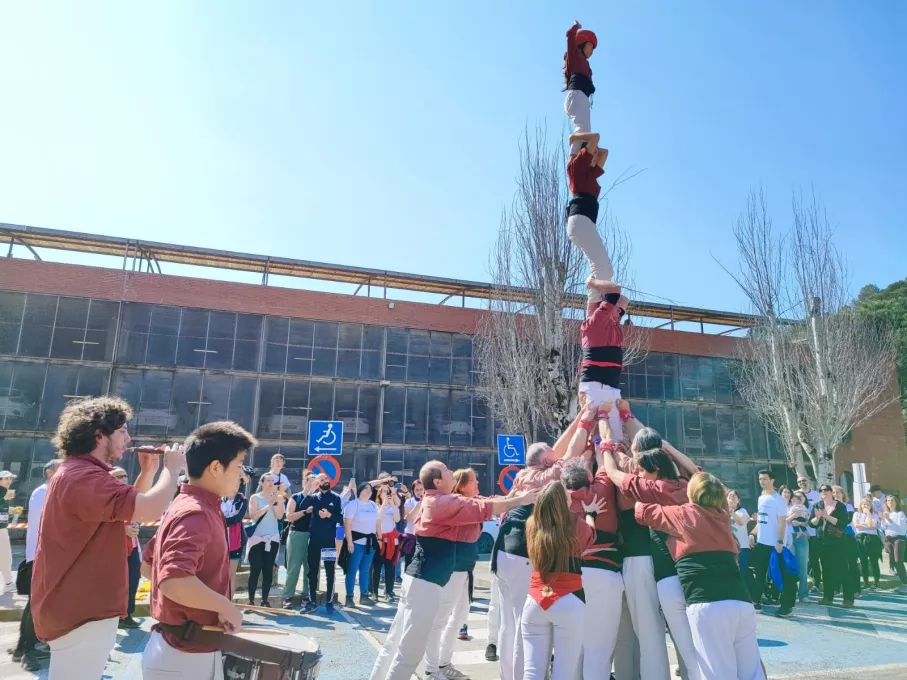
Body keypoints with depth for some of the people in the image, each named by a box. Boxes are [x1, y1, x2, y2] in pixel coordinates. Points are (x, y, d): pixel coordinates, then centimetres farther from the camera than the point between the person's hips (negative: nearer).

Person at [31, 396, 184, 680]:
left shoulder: (78, 472, 14)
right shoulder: (84, 477, -24)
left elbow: (129, 507, 19)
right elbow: (149, 510, -34)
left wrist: (148, 472, 6)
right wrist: (172, 468, -18)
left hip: (79, 605, 11)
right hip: (80, 611, -11)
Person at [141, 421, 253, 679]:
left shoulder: (186, 506, 7)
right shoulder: (196, 514, -22)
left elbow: (150, 564, 18)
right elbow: (173, 581, -36)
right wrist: (226, 606, -22)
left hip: (187, 648, 9)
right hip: (185, 656, -9)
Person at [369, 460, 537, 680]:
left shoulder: (433, 500, 12)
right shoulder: (443, 503, -17)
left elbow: (472, 507, 14)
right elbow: (482, 508, -19)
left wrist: (510, 498, 8)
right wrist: (519, 500, -10)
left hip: (417, 577, 10)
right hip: (427, 582, -10)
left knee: (397, 641, 17)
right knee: (410, 648, -2)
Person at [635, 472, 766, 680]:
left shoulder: (683, 514, 6)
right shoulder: (721, 515, 20)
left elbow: (642, 510, 18)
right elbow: (704, 482, 37)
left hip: (707, 605, -6)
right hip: (741, 602, 6)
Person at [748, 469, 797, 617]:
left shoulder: (778, 499, -12)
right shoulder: (761, 498, 12)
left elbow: (782, 522, -16)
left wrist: (780, 541, -21)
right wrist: (753, 534, 11)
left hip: (774, 544, -8)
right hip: (761, 542, 8)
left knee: (781, 575, -1)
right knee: (759, 573, 13)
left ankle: (787, 606, 6)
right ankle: (756, 601, 21)